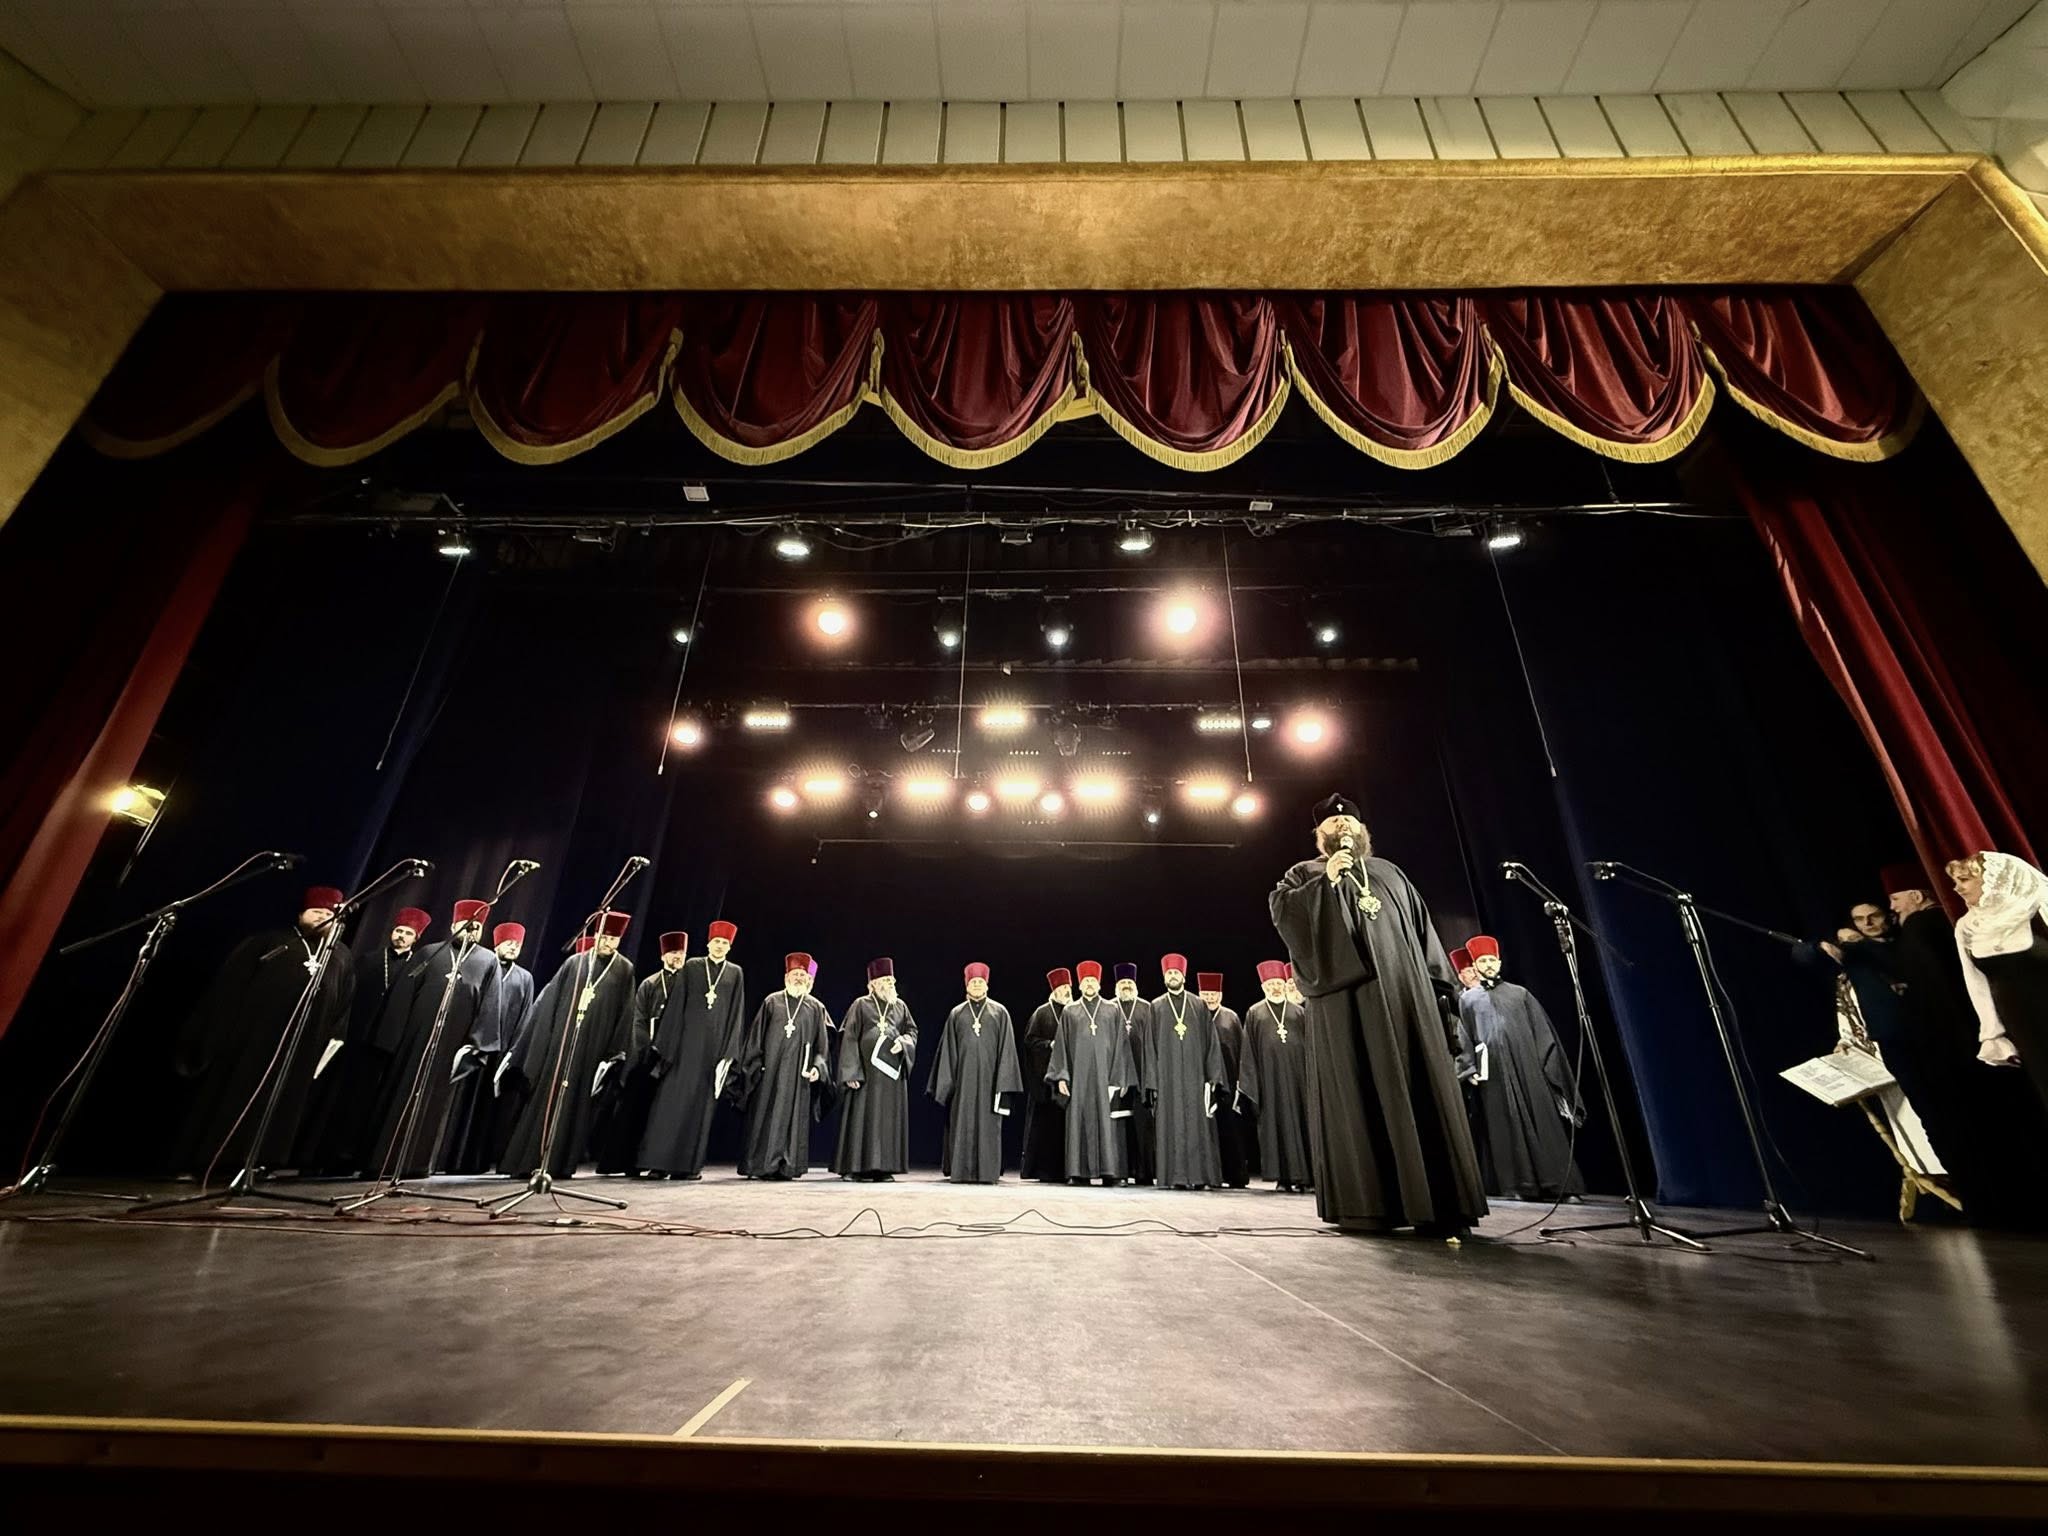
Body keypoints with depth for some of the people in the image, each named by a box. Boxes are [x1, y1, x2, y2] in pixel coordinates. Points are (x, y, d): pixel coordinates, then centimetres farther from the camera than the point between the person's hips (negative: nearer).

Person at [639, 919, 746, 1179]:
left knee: (701, 1102, 3)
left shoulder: (735, 973, 8)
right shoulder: (690, 967, 5)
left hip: (715, 1044, 1)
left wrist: (729, 1051, -1)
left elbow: (736, 1013, 6)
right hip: (685, 1040, -1)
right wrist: (666, 1043, -4)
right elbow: (675, 1004, 2)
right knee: (672, 1099, -2)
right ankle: (660, 1162, 5)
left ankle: (689, 1163, 9)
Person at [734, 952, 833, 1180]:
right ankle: (759, 1165, 12)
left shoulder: (816, 1008, 7)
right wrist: (755, 1065, -1)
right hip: (770, 1070, 0)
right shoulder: (771, 1002, 6)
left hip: (798, 1074, 0)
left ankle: (787, 1165, 10)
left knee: (794, 1117, 2)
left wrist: (817, 1066, -9)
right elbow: (756, 1035, 6)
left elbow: (822, 1044, 6)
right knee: (765, 1116, 2)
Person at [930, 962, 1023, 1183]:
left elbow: (1006, 1048, 1)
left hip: (988, 1078, -1)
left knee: (988, 1125, 1)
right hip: (963, 1079, 1)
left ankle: (988, 1171, 9)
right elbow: (948, 1050, 8)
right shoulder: (956, 1014, 8)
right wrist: (945, 1082, 2)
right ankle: (960, 1171, 11)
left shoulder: (1000, 1012, 4)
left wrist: (1004, 1082, -6)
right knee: (961, 1125, 2)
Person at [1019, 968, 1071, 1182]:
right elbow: (1030, 1040, -2)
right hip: (1046, 1076, -3)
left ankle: (1063, 1169, 8)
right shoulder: (1042, 1012, 3)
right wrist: (1051, 1045, -14)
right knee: (1046, 1122, -2)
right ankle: (1043, 1169, 7)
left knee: (1068, 1122, 0)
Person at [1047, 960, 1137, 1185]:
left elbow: (1121, 1045, 4)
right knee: (1079, 1122, 1)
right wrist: (1061, 1076, -3)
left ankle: (1108, 1170, 5)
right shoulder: (1069, 1011, 9)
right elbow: (1061, 1045, 7)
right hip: (1078, 1076, 1)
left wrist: (1120, 1079, -3)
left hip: (1105, 1075, -1)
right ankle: (1080, 1172, 7)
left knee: (1106, 1122, -2)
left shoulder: (1113, 1010, 7)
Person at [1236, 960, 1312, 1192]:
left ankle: (1304, 1175, 9)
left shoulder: (1298, 1011, 12)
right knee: (1275, 1124, 0)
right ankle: (1282, 1176, 5)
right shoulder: (1255, 1013, 8)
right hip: (1270, 1076, -1)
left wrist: (1311, 1075, 1)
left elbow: (1309, 1044, 9)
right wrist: (1251, 1081, -3)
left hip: (1296, 1073, 1)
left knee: (1300, 1120, 1)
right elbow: (1249, 1050, 4)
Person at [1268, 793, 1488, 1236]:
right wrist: (1327, 881, -11)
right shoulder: (1305, 874, 16)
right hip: (1344, 997, -3)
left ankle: (1436, 1204, 5)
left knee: (1421, 1095, 0)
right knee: (1358, 1097, -6)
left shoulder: (1390, 873, 25)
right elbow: (1280, 909, -4)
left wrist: (1442, 987, 8)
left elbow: (1424, 931, 18)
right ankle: (1364, 1206, -3)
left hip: (1405, 995, 4)